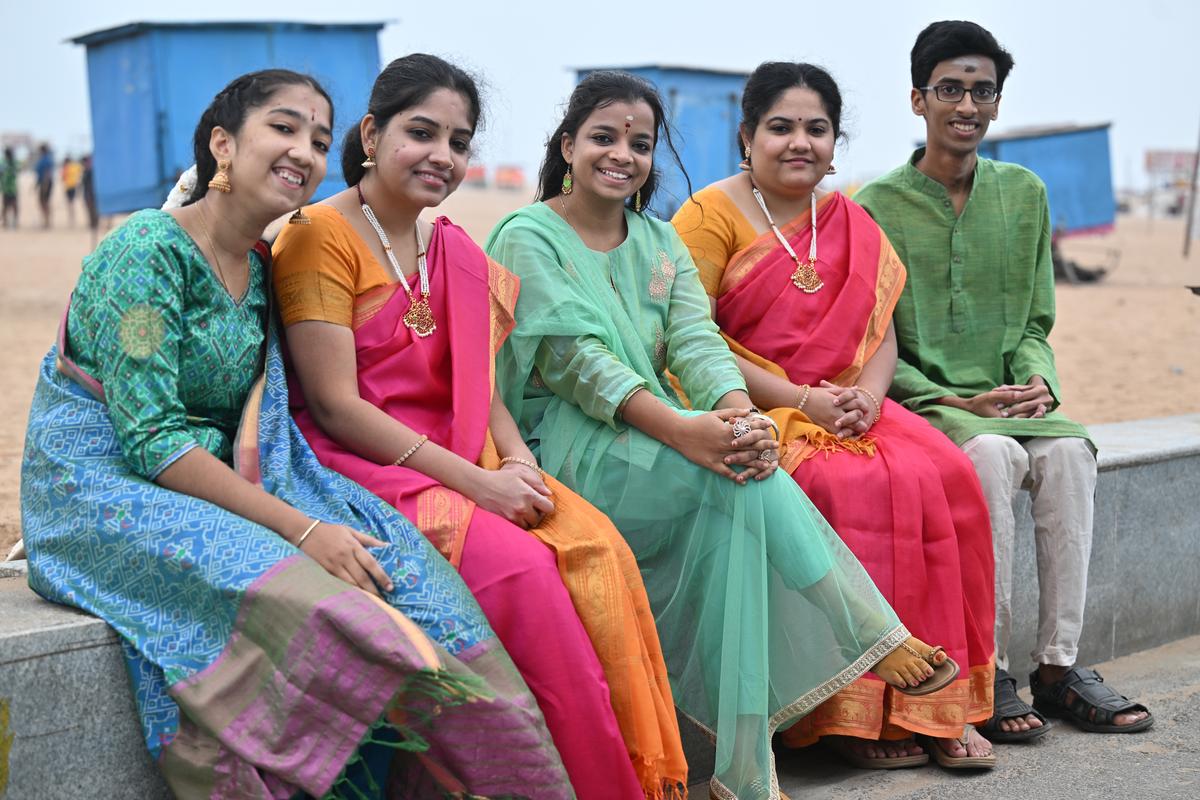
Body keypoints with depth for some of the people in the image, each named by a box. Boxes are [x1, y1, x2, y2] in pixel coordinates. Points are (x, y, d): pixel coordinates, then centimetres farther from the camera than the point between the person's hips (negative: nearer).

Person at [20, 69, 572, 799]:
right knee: (301, 602, -31)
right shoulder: (148, 250, -14)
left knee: (403, 567, -12)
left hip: (222, 483, 7)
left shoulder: (260, 269, 10)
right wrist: (300, 529, -23)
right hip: (104, 487, -7)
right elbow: (153, 439, -20)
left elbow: (253, 429, 9)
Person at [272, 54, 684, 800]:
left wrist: (520, 464, -7)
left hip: (464, 464, 6)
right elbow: (335, 405, -14)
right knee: (519, 564, -28)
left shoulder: (456, 251, 15)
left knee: (598, 545, -19)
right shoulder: (322, 236, -7)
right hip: (363, 467, -6)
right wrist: (475, 483, -18)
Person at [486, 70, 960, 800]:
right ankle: (877, 641, -22)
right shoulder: (529, 238, 0)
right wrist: (680, 429, -29)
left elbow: (696, 339, 2)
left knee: (736, 487, -28)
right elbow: (574, 358, -14)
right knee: (738, 479, -30)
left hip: (658, 444, 5)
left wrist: (740, 413, -22)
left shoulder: (660, 241, 19)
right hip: (566, 445, -5)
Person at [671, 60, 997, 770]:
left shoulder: (849, 221, 16)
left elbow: (881, 330, 13)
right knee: (856, 487, -30)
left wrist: (867, 393, -10)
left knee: (946, 476, -20)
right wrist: (797, 399, -17)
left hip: (848, 409, 6)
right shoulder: (713, 214, -3)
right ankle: (855, 712, -20)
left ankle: (932, 700, -14)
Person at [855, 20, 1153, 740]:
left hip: (1011, 403, 4)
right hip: (920, 404, -4)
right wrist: (956, 402, -15)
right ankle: (989, 674, -26)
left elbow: (1035, 323, 14)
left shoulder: (1024, 194, 12)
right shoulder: (878, 206, -1)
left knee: (1070, 450, -28)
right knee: (992, 455, -34)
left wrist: (1037, 380, -8)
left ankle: (1059, 665, -23)